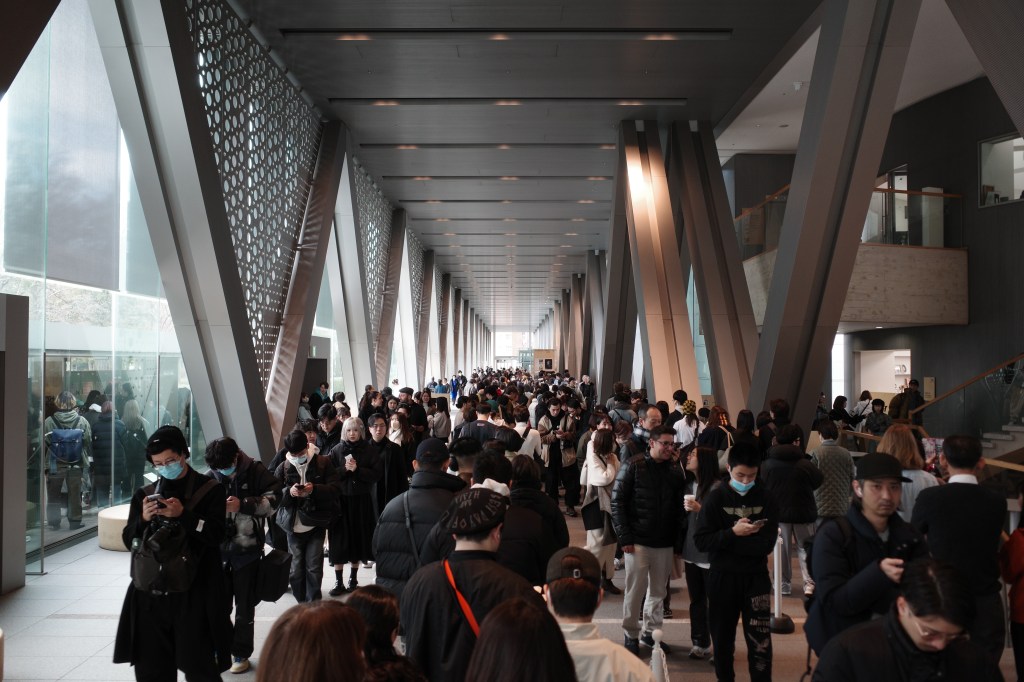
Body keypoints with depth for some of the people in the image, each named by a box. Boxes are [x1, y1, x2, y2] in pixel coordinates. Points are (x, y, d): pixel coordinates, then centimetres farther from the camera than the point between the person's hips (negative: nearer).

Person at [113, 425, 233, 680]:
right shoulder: (145, 493, 10)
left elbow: (217, 535, -10)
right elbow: (129, 540, 9)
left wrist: (183, 514, -21)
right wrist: (143, 520, -10)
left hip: (194, 594, -4)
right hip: (151, 594, 4)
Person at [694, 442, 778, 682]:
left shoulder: (766, 499, -3)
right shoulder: (716, 498, -4)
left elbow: (767, 545, -11)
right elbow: (701, 541, -10)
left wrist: (725, 543, -15)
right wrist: (732, 533, -22)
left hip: (756, 577, 0)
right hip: (722, 578, 0)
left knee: (760, 641, -2)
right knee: (723, 638, 13)